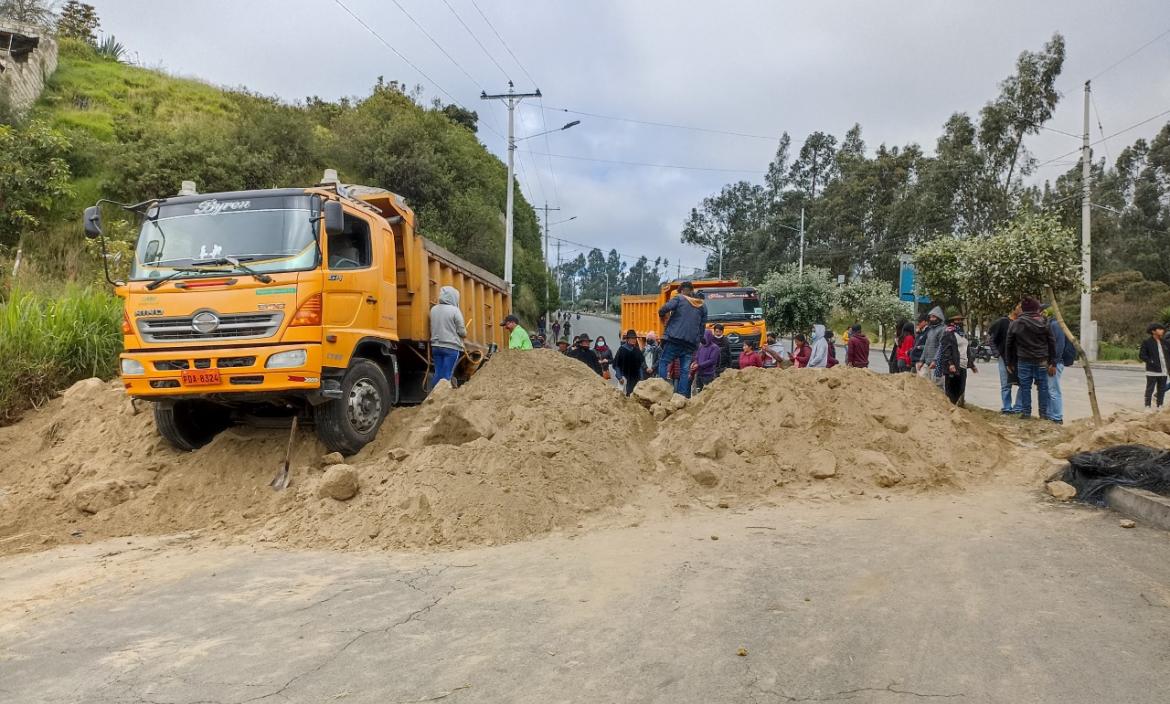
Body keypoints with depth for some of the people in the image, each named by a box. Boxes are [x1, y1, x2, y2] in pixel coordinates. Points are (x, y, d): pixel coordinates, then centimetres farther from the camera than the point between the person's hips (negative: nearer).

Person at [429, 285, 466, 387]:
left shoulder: (433, 309, 6)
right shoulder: (454, 310, -11)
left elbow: (432, 327, 13)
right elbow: (462, 332, -8)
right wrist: (465, 333, 14)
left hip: (436, 346, 6)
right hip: (451, 347, -6)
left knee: (438, 374, 11)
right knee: (446, 376, -2)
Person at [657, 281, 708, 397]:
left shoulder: (679, 299, 5)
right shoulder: (703, 306, 19)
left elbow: (663, 309, -10)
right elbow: (702, 327, 19)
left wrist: (662, 316, 12)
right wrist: (697, 342, 22)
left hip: (675, 339, -4)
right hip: (691, 343, 4)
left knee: (663, 363, 4)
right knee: (685, 370, 4)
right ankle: (683, 395, -2)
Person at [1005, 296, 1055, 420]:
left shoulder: (1015, 324, -1)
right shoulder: (1044, 323, -1)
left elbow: (1009, 345, 3)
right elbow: (1052, 343, -1)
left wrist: (1010, 363, 12)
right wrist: (1052, 363, 3)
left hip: (1024, 360, 0)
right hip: (1042, 361, 1)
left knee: (1025, 387, 6)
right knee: (1042, 386, 8)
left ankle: (1026, 412, 8)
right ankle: (1043, 413, 12)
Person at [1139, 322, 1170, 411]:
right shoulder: (1146, 342, -5)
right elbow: (1141, 355, -7)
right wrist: (1151, 362, -15)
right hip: (1152, 370, -5)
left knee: (1162, 389, 9)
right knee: (1150, 389, -2)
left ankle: (1159, 406, 18)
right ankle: (1147, 406, 3)